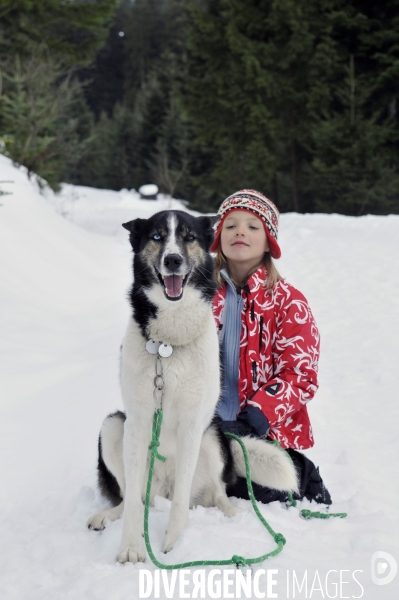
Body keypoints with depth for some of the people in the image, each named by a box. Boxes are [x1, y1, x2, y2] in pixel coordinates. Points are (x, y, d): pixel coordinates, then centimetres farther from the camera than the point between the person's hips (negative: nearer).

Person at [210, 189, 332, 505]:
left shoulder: (288, 301, -3)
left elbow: (300, 376, -9)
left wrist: (258, 414, -23)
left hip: (268, 432, -3)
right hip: (206, 428, 4)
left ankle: (303, 476, 16)